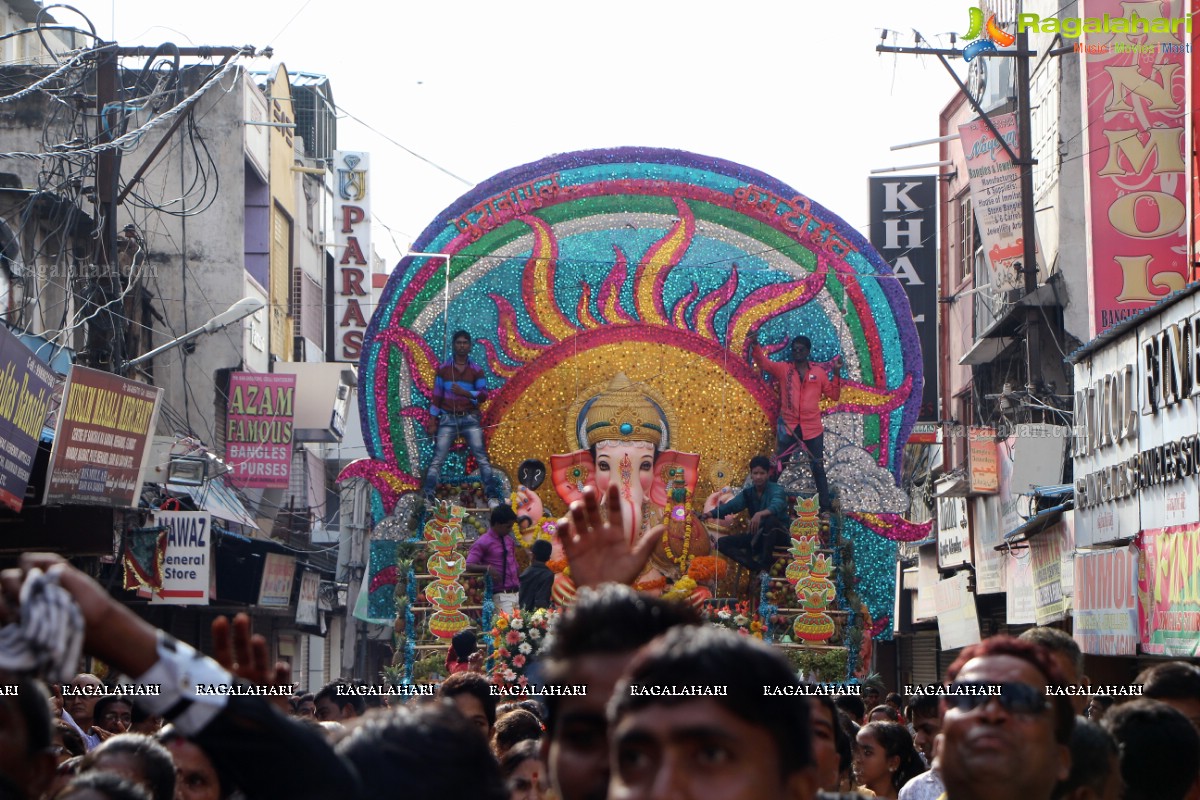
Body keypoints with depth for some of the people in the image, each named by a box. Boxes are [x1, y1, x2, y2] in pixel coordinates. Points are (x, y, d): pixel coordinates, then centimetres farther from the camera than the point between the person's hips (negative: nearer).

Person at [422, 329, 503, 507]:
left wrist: (464, 392, -18)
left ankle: (493, 497, -7)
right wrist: (432, 422, 2)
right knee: (437, 460, -5)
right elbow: (436, 396, 6)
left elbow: (484, 394, -1)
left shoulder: (476, 370, 5)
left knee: (482, 458, -7)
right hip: (448, 419, 0)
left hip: (470, 419, 0)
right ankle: (427, 497, -4)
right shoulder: (443, 368, 5)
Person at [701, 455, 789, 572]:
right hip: (758, 535, 6)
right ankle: (757, 567, -19)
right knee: (722, 543, -7)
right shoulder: (748, 493, 4)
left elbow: (776, 506, -35)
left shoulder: (776, 490, -13)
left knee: (771, 520, -39)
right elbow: (731, 505, -12)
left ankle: (766, 561, -22)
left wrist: (760, 514, -57)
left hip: (778, 533, -6)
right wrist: (712, 513, -32)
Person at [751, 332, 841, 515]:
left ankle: (825, 507, 9)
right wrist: (755, 345, -25)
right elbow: (763, 362, -8)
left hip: (812, 429, 0)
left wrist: (836, 373, -4)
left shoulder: (819, 373, 7)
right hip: (788, 428, 0)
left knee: (818, 469, 6)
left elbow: (834, 395, 8)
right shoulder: (783, 369, 4)